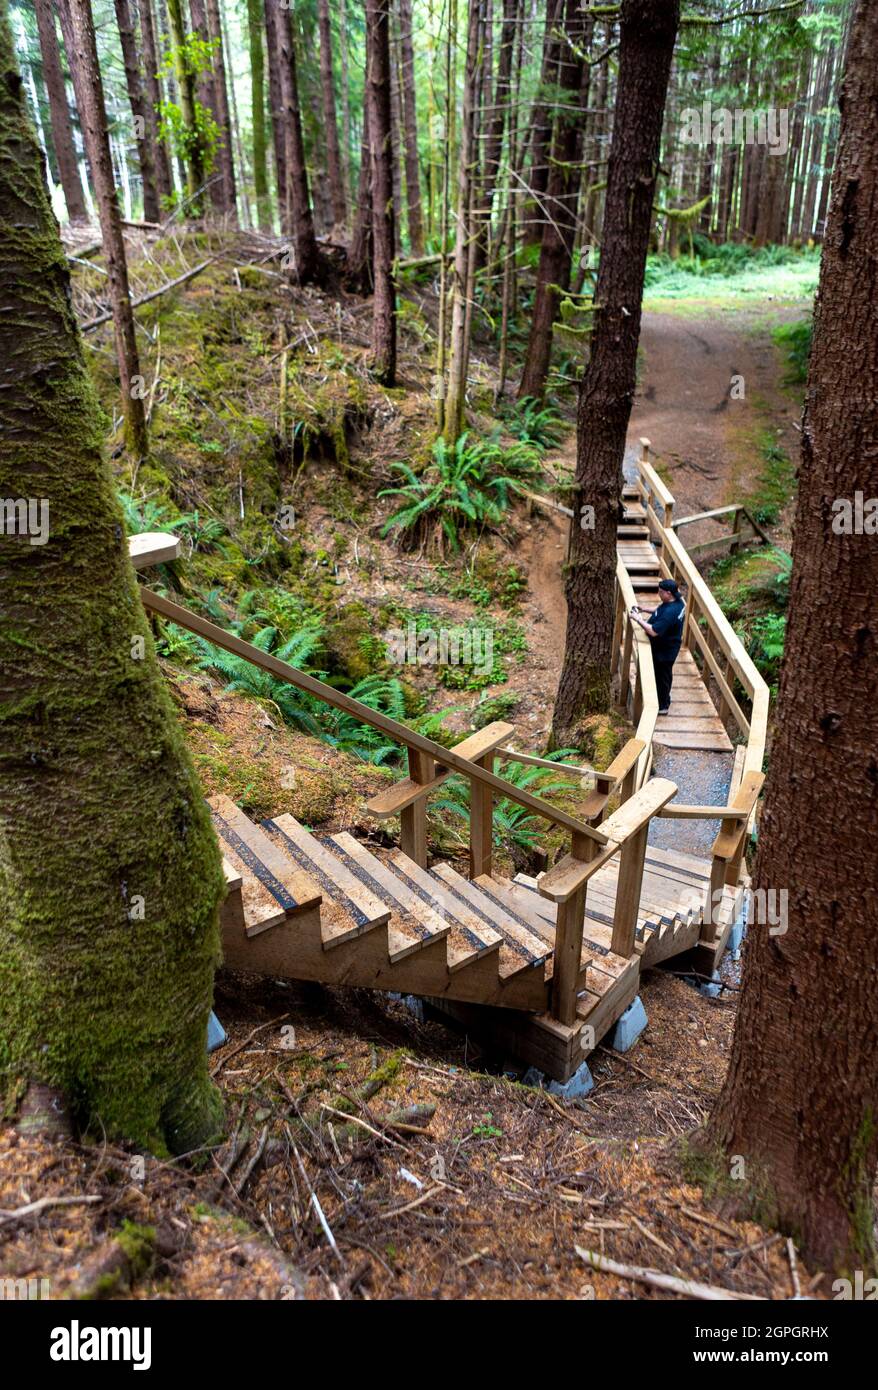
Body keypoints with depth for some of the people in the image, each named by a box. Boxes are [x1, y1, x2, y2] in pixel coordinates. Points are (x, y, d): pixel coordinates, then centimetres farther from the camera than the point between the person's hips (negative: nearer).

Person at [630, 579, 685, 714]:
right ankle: (663, 699, 45)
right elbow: (660, 610, 14)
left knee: (662, 676, 9)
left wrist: (639, 619, -26)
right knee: (662, 674, 26)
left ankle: (663, 706, 27)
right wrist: (644, 609, 3)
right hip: (666, 647, 9)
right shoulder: (677, 601, -5)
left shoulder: (670, 612, -37)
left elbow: (653, 631, -35)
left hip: (664, 651, -9)